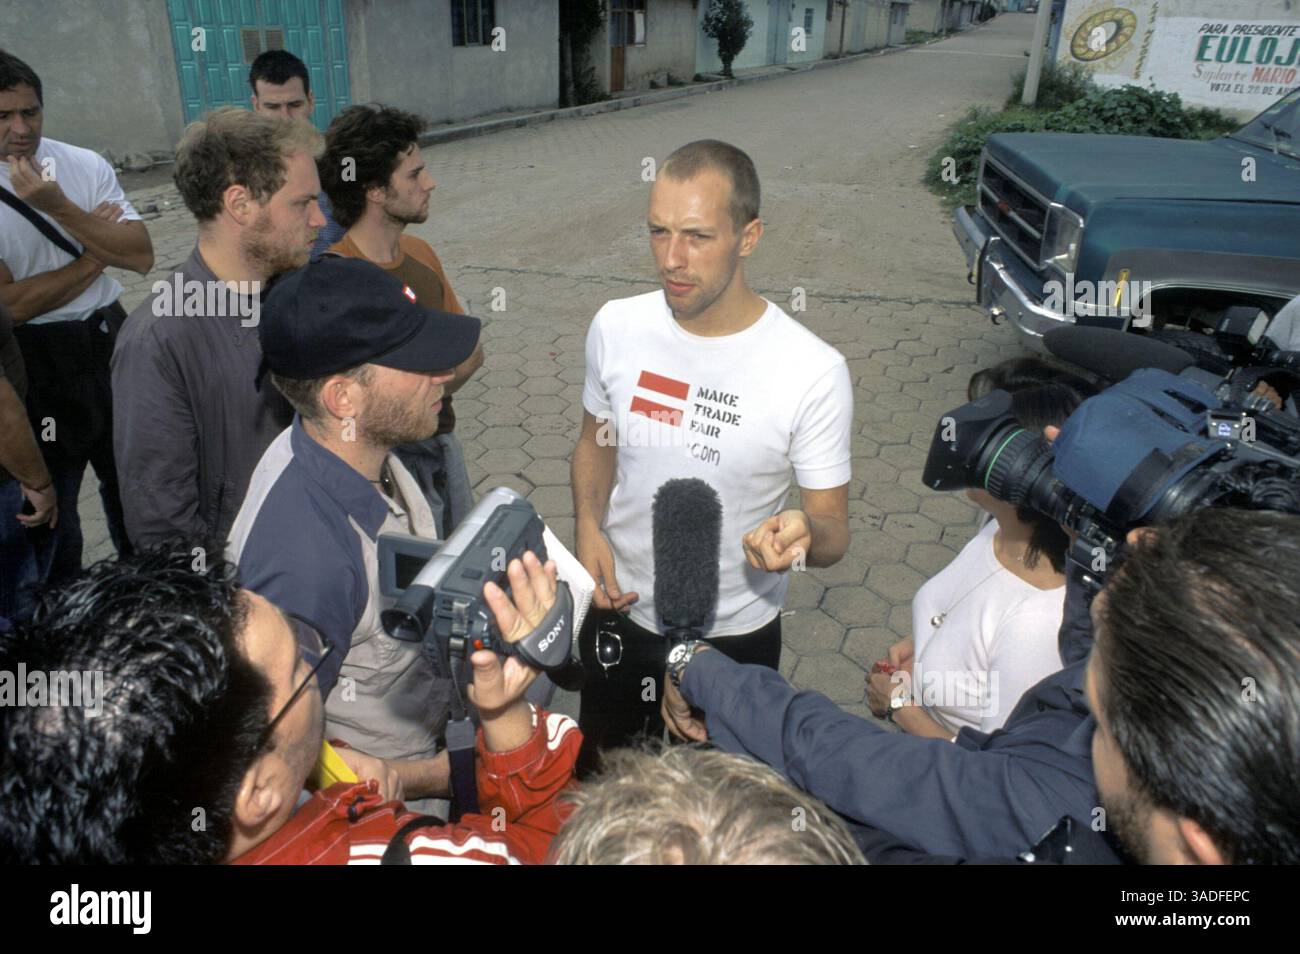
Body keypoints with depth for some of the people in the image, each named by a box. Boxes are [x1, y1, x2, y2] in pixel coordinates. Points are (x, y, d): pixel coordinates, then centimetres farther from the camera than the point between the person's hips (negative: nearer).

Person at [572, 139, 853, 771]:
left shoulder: (814, 372, -24)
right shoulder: (616, 326, -12)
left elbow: (834, 532, -16)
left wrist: (805, 533, -40)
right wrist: (587, 525, -13)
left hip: (734, 638, -3)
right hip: (618, 612, 3)